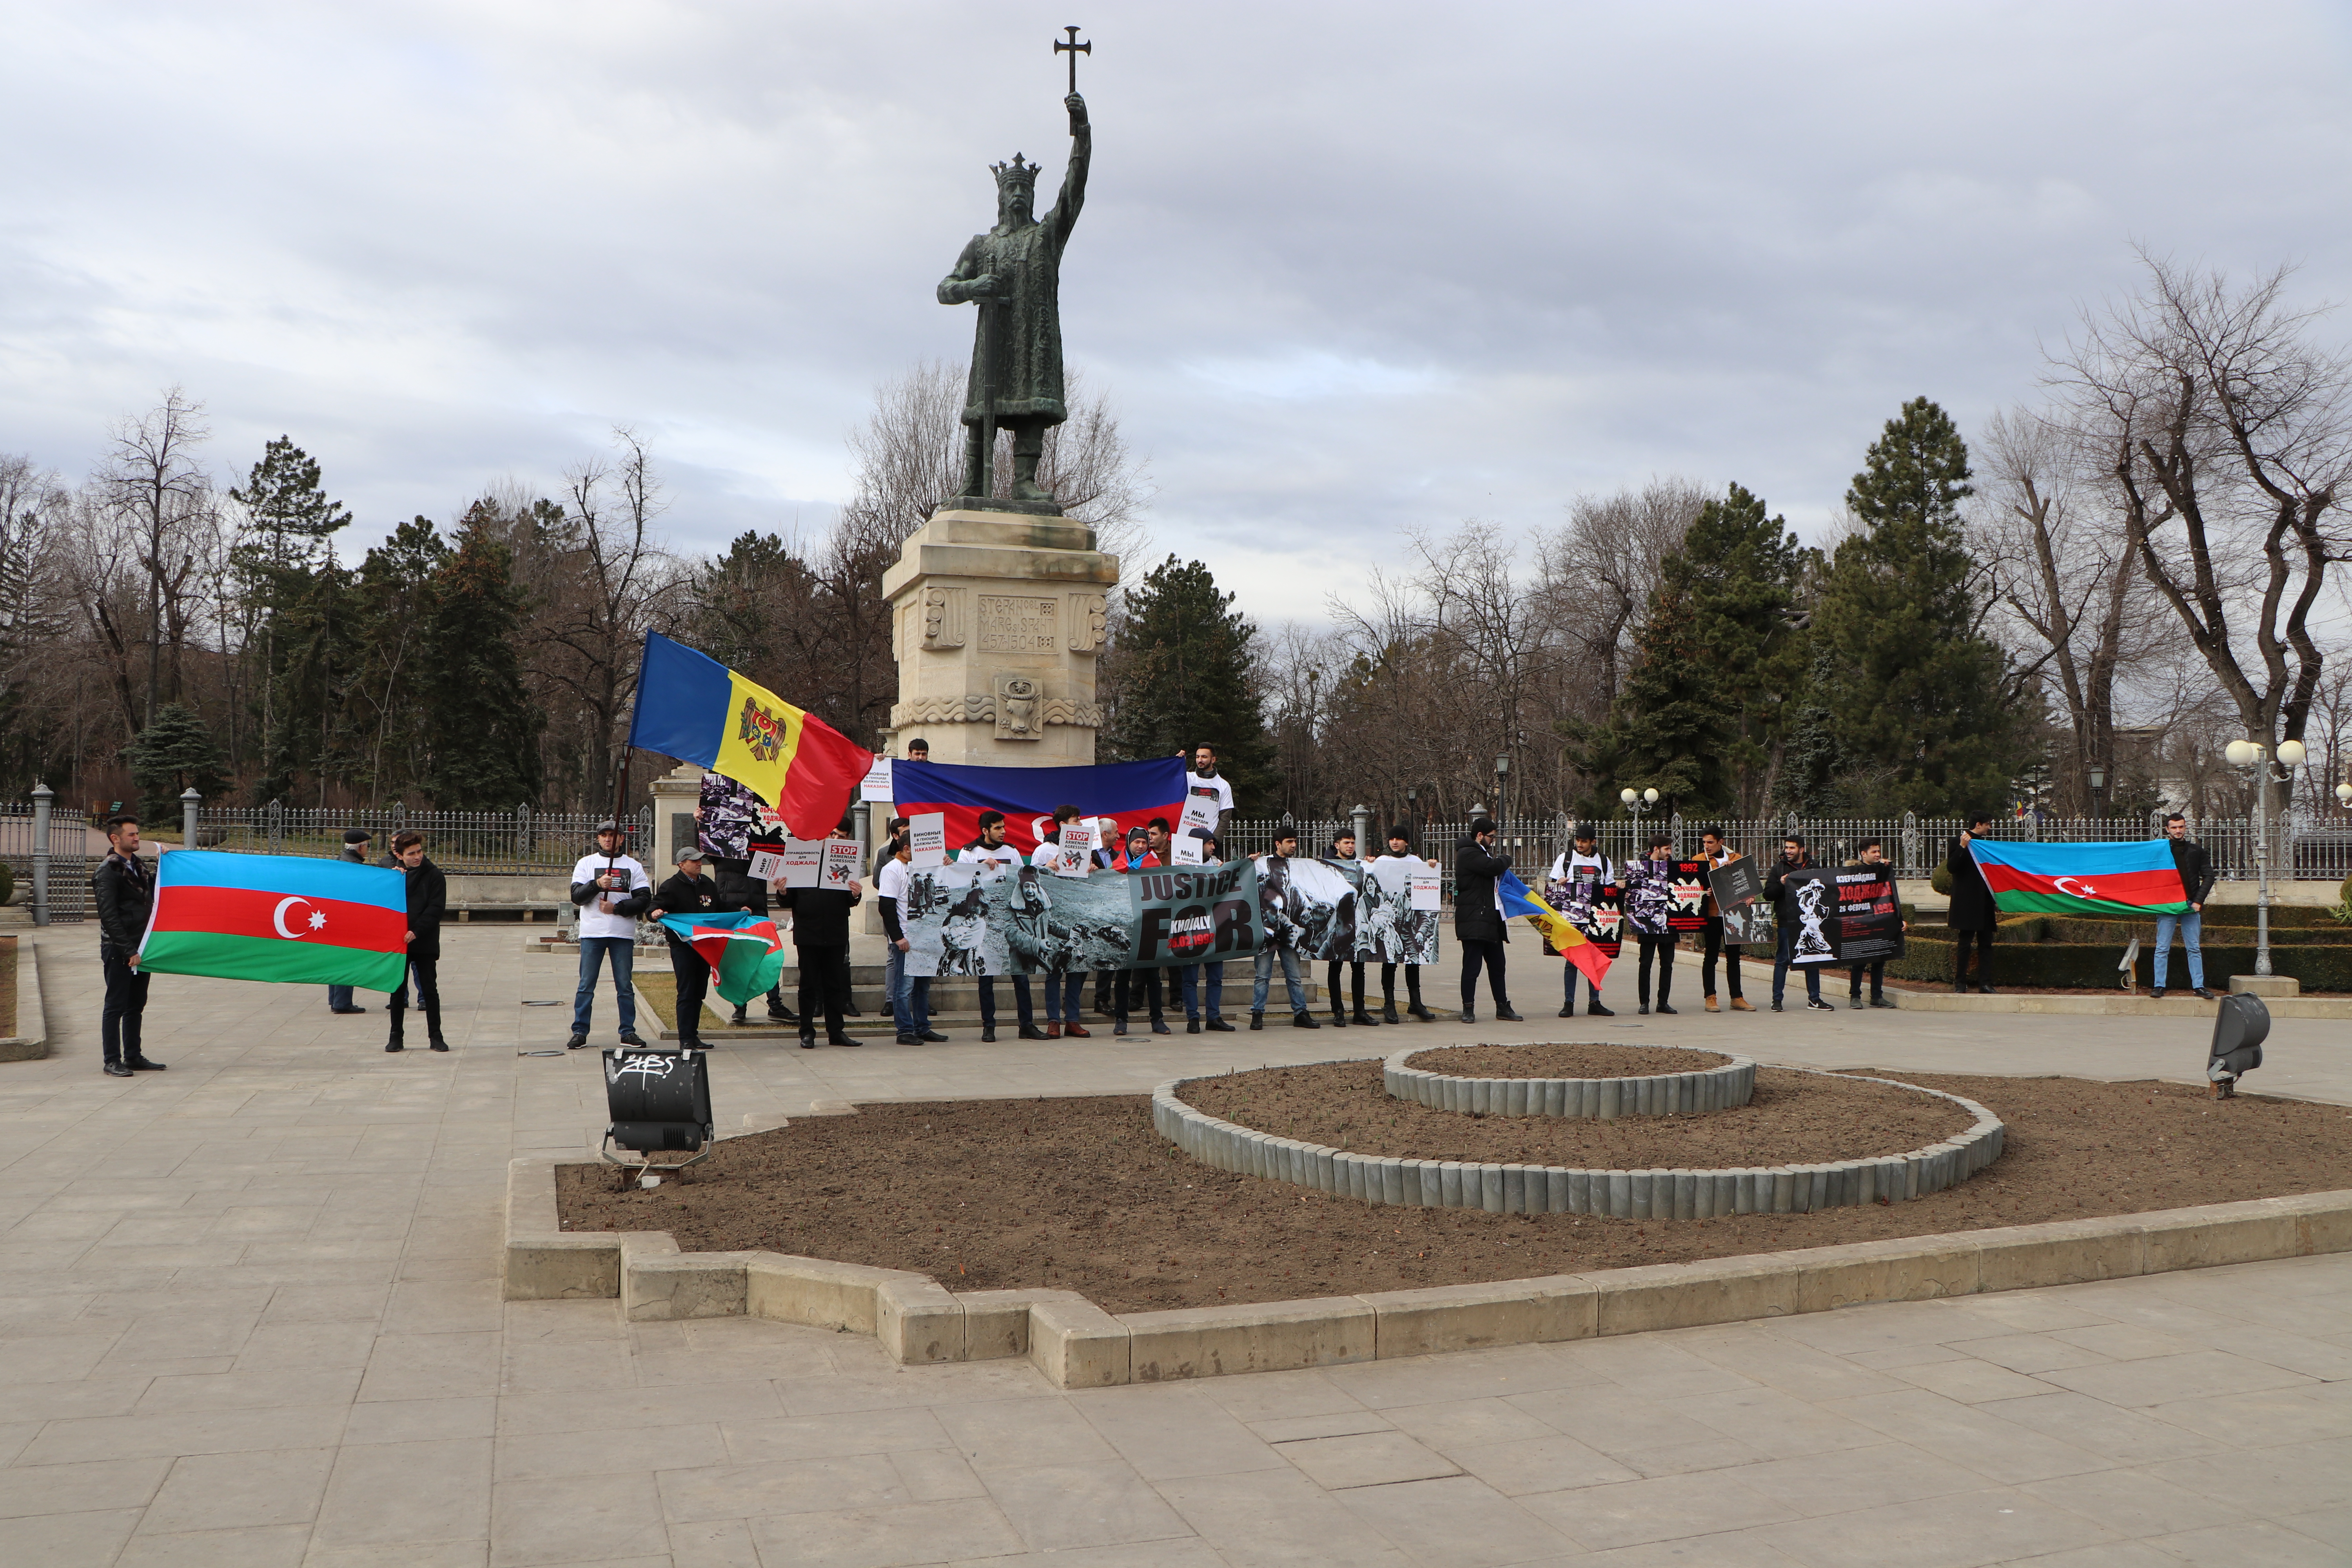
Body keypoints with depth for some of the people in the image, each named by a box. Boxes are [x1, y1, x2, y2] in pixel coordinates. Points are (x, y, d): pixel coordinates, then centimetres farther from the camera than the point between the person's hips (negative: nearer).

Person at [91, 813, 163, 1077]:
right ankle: (113, 1061, 5)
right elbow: (109, 916, -15)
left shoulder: (138, 865, 13)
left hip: (141, 947, 7)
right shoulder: (108, 871, -10)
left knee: (136, 1005, 12)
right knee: (116, 1006, -1)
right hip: (118, 950, -7)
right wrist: (128, 950, -18)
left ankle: (133, 1057, 19)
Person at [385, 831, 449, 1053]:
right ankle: (396, 1036, 13)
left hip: (425, 942, -2)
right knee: (397, 990, 6)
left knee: (430, 990, 0)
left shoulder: (434, 875, -1)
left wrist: (416, 931, -17)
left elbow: (436, 908, -8)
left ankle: (435, 1036, 6)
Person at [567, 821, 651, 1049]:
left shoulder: (633, 866, 10)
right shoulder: (586, 863, 10)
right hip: (592, 932, 0)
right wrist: (597, 884, -18)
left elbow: (644, 899, 1)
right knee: (586, 985, 1)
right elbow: (576, 896, -1)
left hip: (623, 934, 0)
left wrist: (617, 908, -11)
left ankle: (628, 1032, 8)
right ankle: (580, 1032, 7)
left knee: (625, 986, 3)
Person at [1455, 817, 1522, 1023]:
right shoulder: (1468, 854, -11)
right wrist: (1506, 859, -3)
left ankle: (1503, 1007, 17)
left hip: (1491, 919, 10)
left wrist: (1502, 863, 11)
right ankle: (1468, 1009, -1)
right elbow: (1493, 867, -22)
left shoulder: (1482, 853, 23)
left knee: (1497, 965, 12)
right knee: (1472, 966, -6)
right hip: (1474, 921, -10)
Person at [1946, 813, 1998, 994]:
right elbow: (1951, 867, -14)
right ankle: (1960, 983, 2)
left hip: (1985, 903, 6)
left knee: (1986, 944, 1)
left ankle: (1985, 984, 0)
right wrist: (1962, 847, -24)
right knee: (1964, 944, -3)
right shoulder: (1958, 842, -3)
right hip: (1966, 903, -6)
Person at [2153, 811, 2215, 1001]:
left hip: (2191, 906, 1)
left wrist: (2198, 901, -2)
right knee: (2162, 948, -1)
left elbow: (2208, 876, 8)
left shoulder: (2196, 850, 9)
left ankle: (2199, 986, 6)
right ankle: (2159, 986, 2)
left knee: (2194, 949, 3)